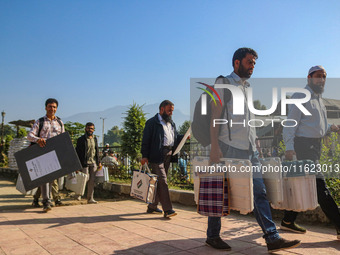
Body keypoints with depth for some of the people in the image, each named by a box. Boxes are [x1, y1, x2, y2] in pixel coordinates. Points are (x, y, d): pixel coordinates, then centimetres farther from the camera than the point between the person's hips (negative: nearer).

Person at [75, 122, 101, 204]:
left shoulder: (95, 139, 14)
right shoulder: (81, 139, -2)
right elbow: (77, 152, -4)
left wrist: (98, 162, 14)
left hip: (93, 163, 4)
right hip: (85, 163, -4)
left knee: (92, 181, 2)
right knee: (86, 179, -5)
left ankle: (90, 198, 9)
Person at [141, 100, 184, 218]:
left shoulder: (171, 123, 22)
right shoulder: (152, 122, -1)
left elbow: (176, 138, 25)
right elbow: (146, 140, -6)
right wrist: (144, 156, -13)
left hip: (168, 155, 7)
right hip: (157, 156, -7)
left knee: (159, 182, 11)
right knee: (162, 181, -10)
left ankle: (152, 206, 22)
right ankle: (167, 209, -9)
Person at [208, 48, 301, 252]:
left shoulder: (248, 88, 20)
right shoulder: (223, 84, -1)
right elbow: (215, 116, -10)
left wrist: (255, 145, 17)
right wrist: (214, 146, -18)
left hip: (250, 150, 7)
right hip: (229, 148, -7)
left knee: (259, 191, 2)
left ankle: (273, 238, 5)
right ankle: (213, 236, 17)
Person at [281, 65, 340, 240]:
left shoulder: (318, 98, 22)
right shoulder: (301, 96, -5)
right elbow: (291, 122, -12)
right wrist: (289, 147, -21)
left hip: (315, 146, 10)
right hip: (303, 145, -10)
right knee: (319, 185, -10)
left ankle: (288, 221, 20)